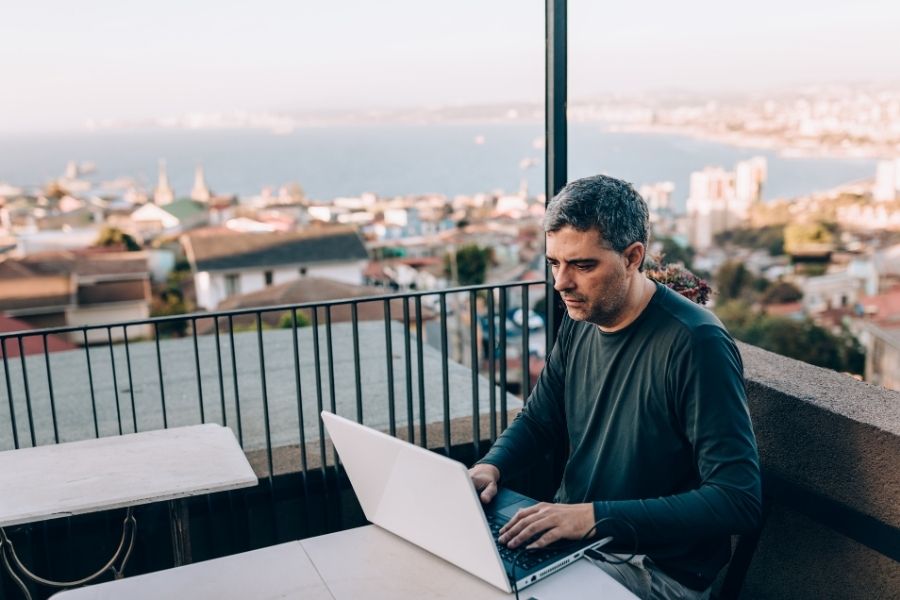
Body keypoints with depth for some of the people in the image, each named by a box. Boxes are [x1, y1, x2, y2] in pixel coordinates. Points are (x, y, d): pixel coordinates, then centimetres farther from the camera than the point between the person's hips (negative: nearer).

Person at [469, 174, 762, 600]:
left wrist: (596, 516, -31)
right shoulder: (580, 322, 1)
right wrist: (490, 466, -8)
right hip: (571, 533, 7)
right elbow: (537, 421, 14)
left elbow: (739, 501, -26)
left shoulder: (696, 342, -23)